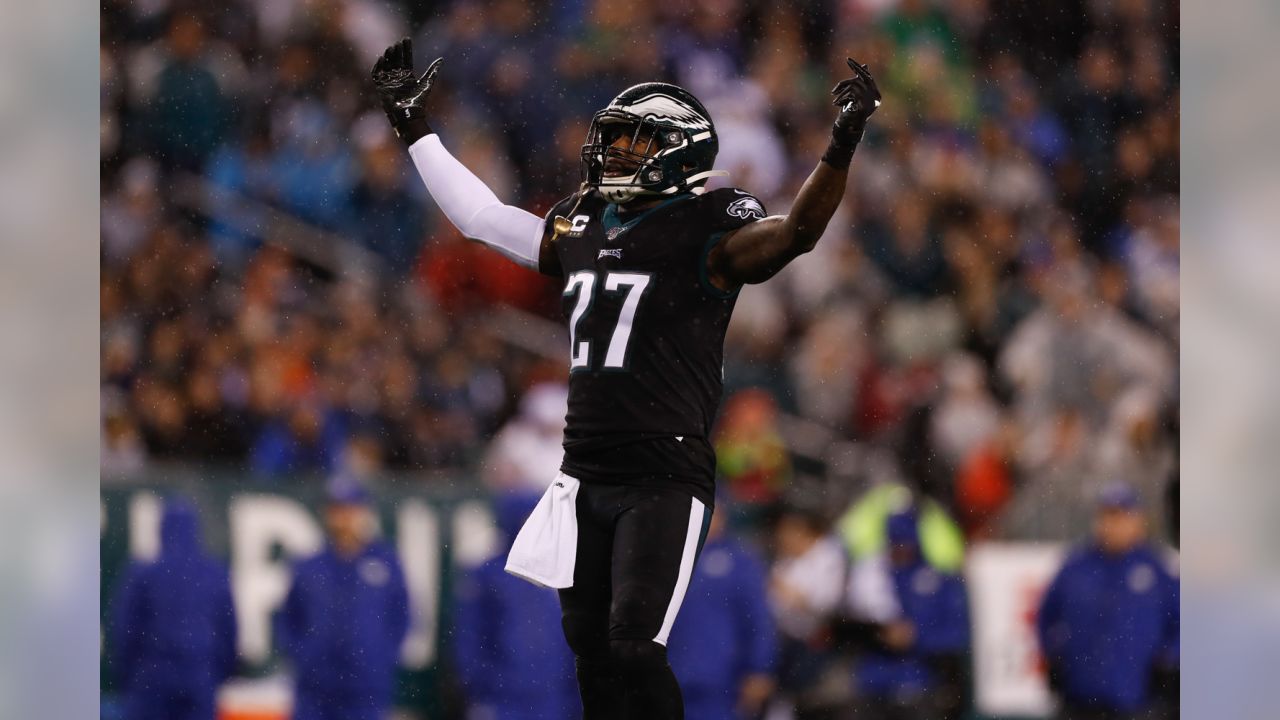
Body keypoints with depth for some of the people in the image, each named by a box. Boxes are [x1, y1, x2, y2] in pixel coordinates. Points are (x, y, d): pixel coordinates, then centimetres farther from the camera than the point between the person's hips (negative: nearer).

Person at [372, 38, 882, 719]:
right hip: (584, 477, 7)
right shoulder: (581, 227, 13)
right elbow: (480, 215, 26)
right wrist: (413, 126, 30)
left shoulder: (705, 230, -7)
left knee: (632, 645, -15)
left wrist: (841, 147, -37)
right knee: (589, 644, 8)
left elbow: (794, 234, -23)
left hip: (663, 480, -7)